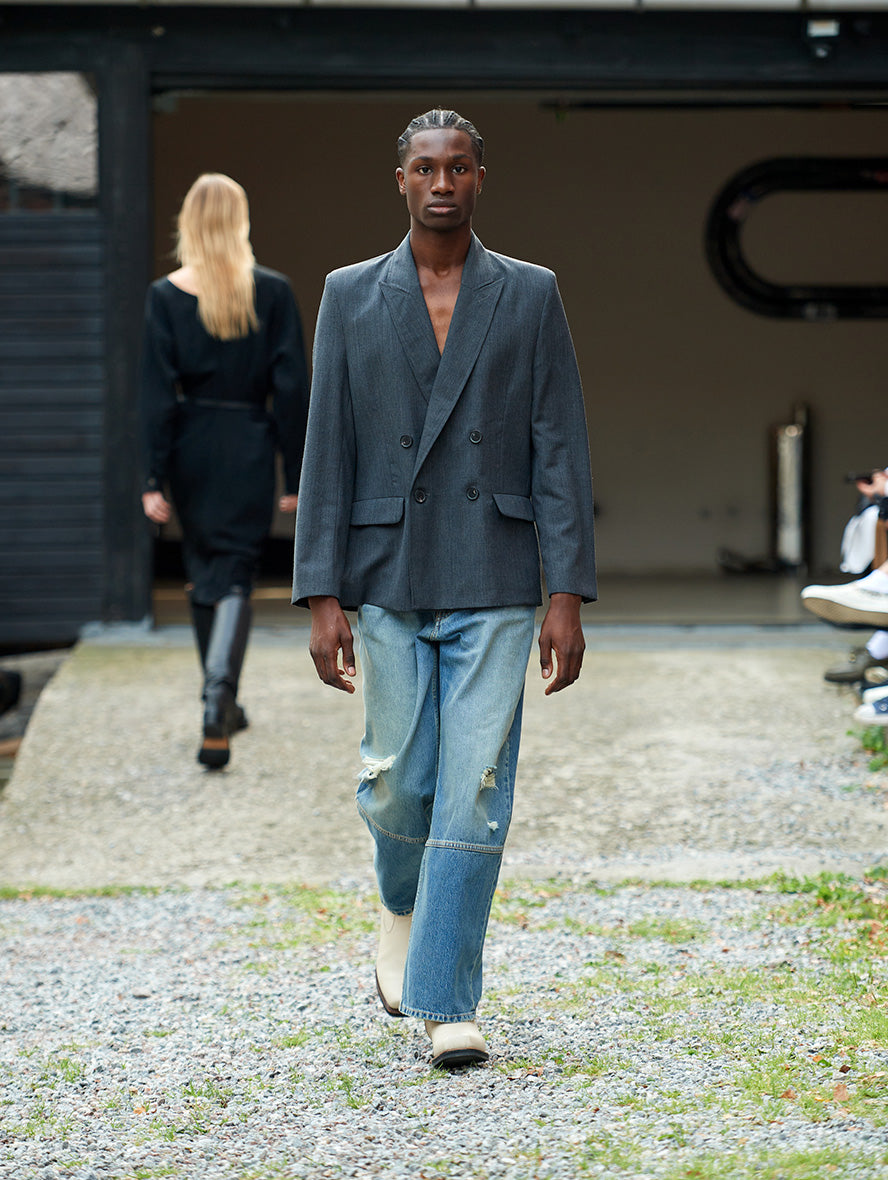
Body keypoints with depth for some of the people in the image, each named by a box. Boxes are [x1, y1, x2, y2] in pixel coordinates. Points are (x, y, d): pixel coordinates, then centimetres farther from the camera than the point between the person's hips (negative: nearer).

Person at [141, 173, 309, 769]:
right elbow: (292, 388, -5)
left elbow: (158, 395, -6)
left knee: (205, 575, 17)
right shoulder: (273, 292, -6)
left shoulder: (166, 296, -5)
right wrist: (296, 477, 1)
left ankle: (224, 706, 27)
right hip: (249, 449, -1)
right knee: (234, 578, 1)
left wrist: (154, 479, -2)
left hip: (190, 450, 1)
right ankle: (219, 699, -22)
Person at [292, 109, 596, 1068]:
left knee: (475, 792, -6)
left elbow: (560, 450, 1)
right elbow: (326, 453, 3)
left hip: (494, 587, -1)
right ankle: (402, 906, 39)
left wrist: (568, 597, -6)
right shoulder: (351, 296, 6)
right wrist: (323, 598, -4)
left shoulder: (531, 296, 4)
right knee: (398, 781, 6)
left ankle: (445, 1003, -1)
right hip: (390, 583, 1)